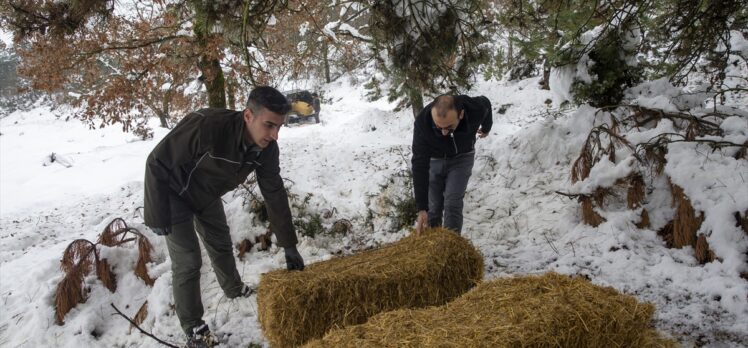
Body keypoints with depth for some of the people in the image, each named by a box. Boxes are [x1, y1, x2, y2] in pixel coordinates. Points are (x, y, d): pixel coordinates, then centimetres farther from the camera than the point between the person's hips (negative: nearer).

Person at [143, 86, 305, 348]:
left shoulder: (266, 147, -22)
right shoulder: (207, 126, -42)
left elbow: (274, 194, -12)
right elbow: (157, 165, -30)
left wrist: (289, 245, -9)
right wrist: (157, 217, -24)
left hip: (207, 196, 6)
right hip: (174, 195, -6)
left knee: (221, 244, 22)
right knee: (188, 262, -5)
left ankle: (234, 289, 48)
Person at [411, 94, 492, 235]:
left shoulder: (475, 108, -34)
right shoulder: (422, 122, -37)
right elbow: (420, 165, -34)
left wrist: (486, 128, 16)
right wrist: (421, 208, -36)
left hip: (462, 156, 0)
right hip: (434, 159, 0)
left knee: (452, 204, -14)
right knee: (432, 208, -1)